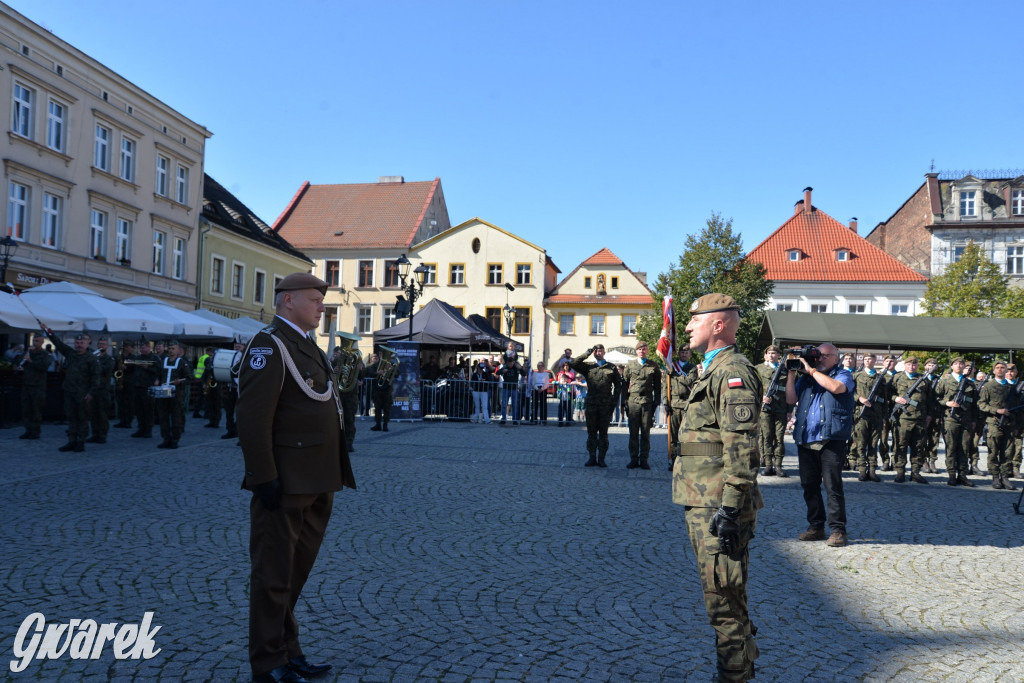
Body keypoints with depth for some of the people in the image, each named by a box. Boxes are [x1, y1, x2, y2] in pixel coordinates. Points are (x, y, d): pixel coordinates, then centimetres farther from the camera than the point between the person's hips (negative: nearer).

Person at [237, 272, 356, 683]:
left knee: (295, 573, 18)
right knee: (274, 576, 3)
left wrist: (332, 477, 19)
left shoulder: (305, 345, 17)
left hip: (316, 485, 9)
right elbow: (252, 416, -21)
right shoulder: (270, 345, -13)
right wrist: (265, 478, -23)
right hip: (286, 485, -9)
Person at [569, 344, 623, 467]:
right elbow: (573, 364, -5)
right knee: (591, 432, 4)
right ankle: (592, 457, 9)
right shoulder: (588, 366, 9)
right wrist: (587, 353, -3)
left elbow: (618, 385, 11)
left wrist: (614, 401, 1)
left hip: (606, 404, -1)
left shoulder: (611, 367, 9)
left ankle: (601, 458, 7)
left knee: (603, 432, 3)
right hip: (591, 404, 1)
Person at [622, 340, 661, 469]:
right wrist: (625, 401, 4)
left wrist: (656, 402, 4)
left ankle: (644, 460, 8)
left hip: (647, 402, -1)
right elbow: (624, 384, 11)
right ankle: (633, 459, 9)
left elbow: (657, 386, 11)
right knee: (633, 433, 3)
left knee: (646, 433, 3)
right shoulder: (630, 365, 10)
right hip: (633, 402, 1)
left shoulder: (653, 367, 9)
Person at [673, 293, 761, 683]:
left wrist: (730, 508, -24)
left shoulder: (733, 372, -14)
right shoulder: (712, 370, 18)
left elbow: (740, 447, -22)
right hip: (702, 503, 10)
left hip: (718, 506, -10)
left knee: (724, 599, -3)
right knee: (719, 596, 19)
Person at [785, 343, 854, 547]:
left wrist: (811, 370, -11)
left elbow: (836, 387, -17)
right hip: (805, 440, 5)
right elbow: (791, 400, 10)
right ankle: (816, 526, 18)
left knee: (833, 486, -6)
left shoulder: (843, 374, 6)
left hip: (831, 440, -5)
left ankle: (838, 529, 1)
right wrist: (792, 373, 4)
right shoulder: (806, 378, 18)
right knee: (809, 486, 9)